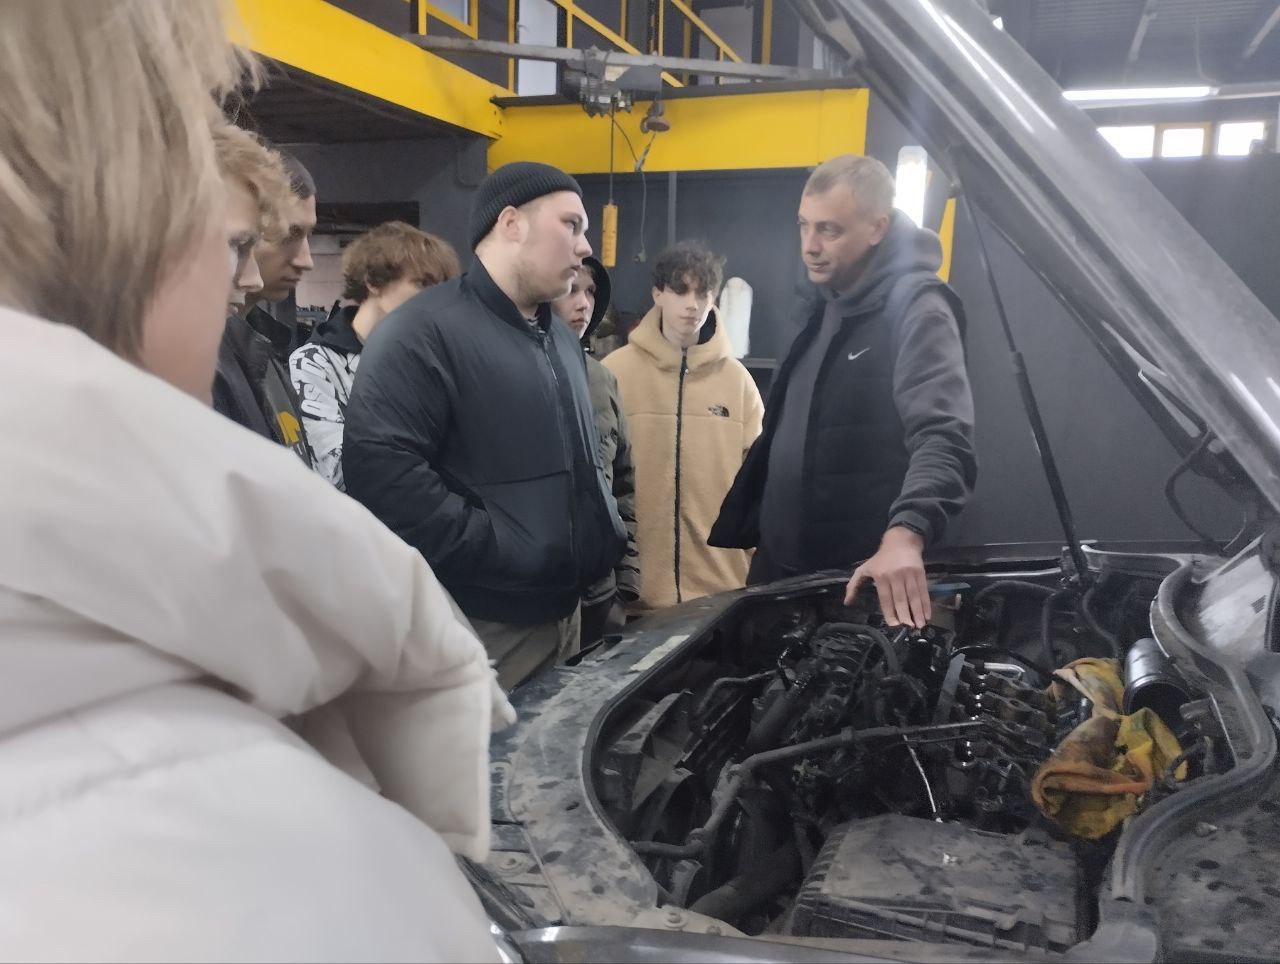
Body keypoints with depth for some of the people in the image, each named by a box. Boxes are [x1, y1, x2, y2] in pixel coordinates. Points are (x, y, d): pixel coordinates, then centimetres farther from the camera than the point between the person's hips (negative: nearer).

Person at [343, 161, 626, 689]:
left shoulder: (562, 340, 15)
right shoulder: (423, 332, -15)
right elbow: (379, 466, -26)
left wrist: (603, 536, 11)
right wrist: (503, 555, -22)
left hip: (563, 613, 9)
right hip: (478, 630, -9)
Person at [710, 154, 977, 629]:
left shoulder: (916, 309, -15)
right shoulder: (824, 304, 12)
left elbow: (943, 437, -29)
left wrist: (905, 534, -45)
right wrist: (747, 527, 18)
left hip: (857, 576, -8)